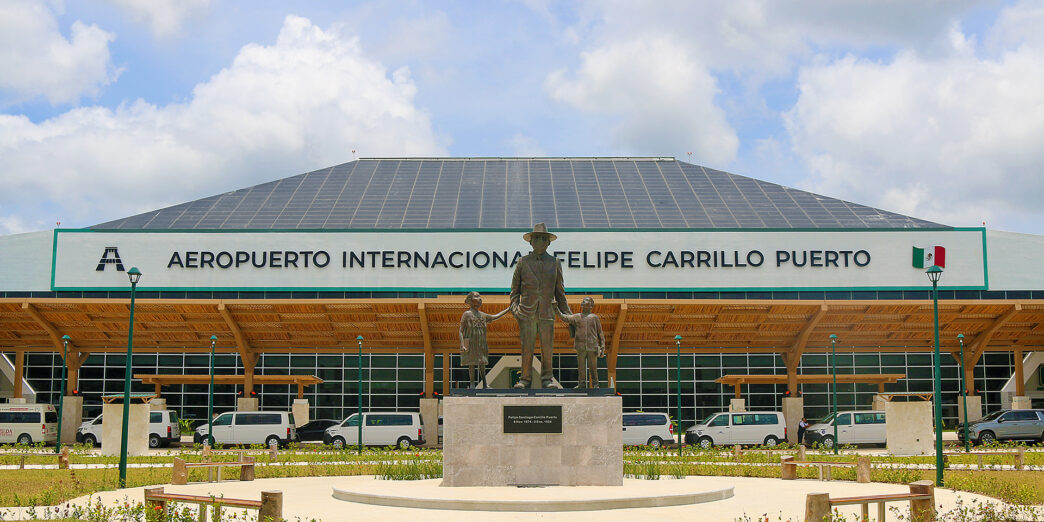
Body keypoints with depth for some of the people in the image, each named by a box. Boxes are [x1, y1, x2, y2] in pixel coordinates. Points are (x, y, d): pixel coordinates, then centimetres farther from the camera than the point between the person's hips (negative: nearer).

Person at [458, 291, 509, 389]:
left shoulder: (482, 315, 12)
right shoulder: (467, 314, -4)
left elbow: (495, 317, 23)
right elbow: (461, 331, -6)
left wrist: (508, 309, 20)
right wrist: (462, 345, -16)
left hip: (481, 344, 5)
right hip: (470, 344, -5)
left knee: (482, 363, 7)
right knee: (471, 363, -2)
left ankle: (485, 384, 13)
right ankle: (472, 384, 4)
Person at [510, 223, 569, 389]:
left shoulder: (554, 263, 11)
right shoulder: (523, 262, 9)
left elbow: (560, 292, 15)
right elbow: (514, 290, 12)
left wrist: (566, 313, 11)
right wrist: (514, 308, -1)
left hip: (547, 313, 1)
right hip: (526, 312, -1)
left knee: (547, 347, 0)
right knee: (526, 347, -2)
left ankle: (547, 379, 10)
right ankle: (525, 379, 6)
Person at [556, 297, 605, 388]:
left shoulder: (595, 318, 10)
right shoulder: (576, 317, 11)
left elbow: (600, 333, 10)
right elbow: (565, 318, -2)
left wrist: (602, 347, 3)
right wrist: (557, 310, -16)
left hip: (592, 347, -1)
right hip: (580, 347, 1)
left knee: (593, 367, 2)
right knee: (581, 366, 2)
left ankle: (595, 384, 12)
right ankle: (582, 383, 9)